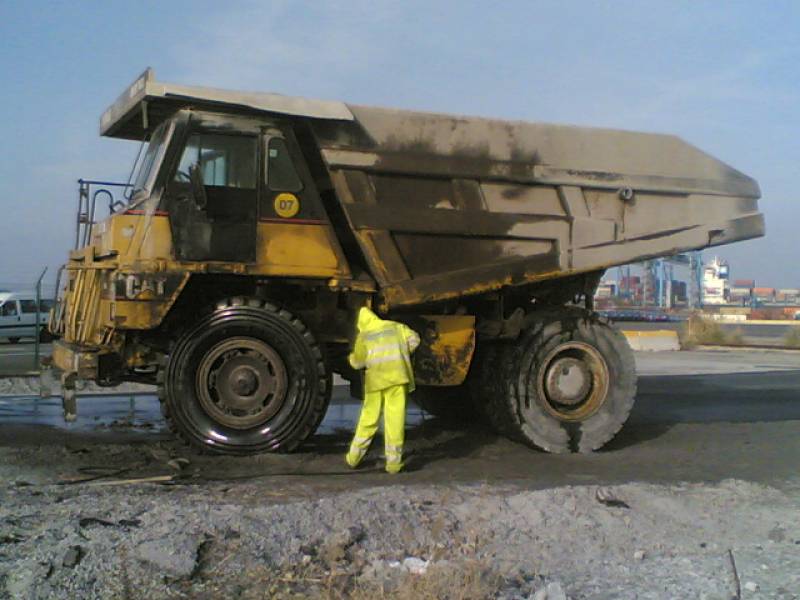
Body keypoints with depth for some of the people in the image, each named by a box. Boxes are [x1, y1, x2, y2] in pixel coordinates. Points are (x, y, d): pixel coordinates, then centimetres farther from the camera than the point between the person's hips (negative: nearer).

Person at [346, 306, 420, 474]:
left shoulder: (363, 336, 8)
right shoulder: (395, 327, 12)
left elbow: (358, 362, 6)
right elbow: (413, 339, 5)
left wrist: (351, 357, 29)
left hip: (375, 381, 1)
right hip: (397, 378, -1)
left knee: (368, 418, 13)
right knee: (394, 418, 0)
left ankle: (354, 456, 19)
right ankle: (393, 462, -1)